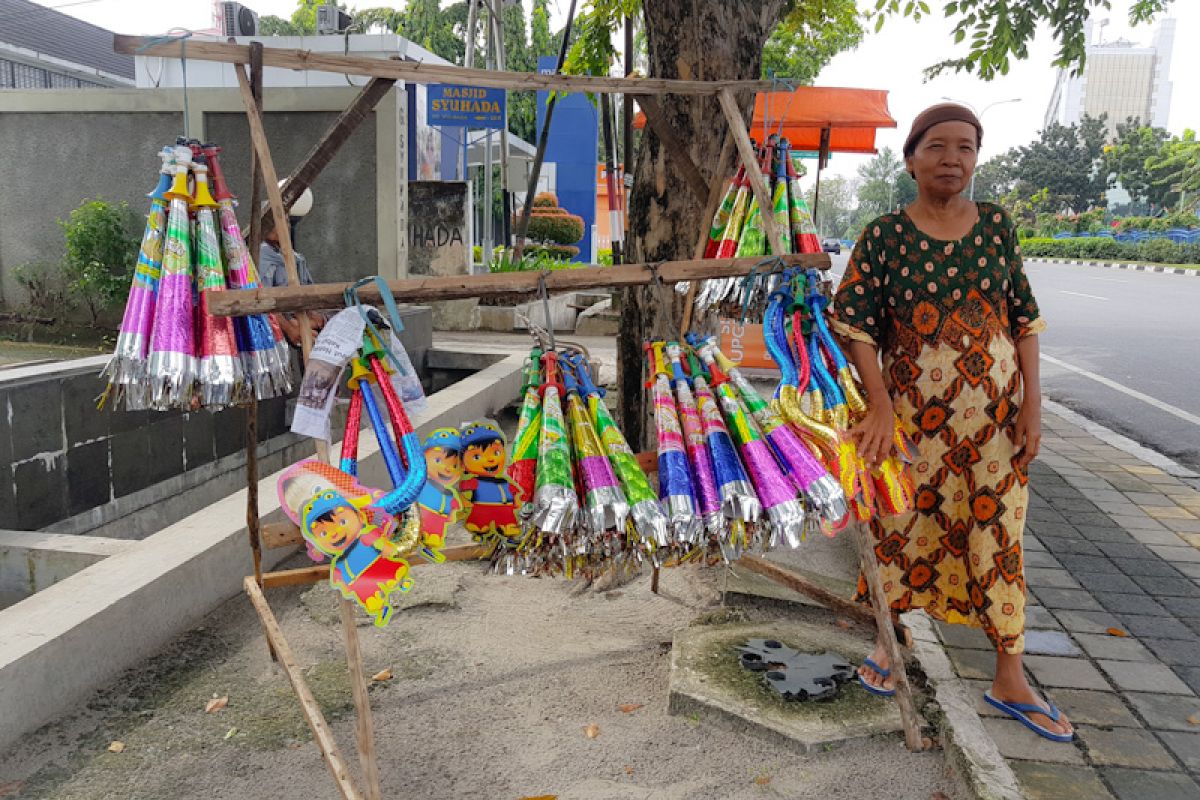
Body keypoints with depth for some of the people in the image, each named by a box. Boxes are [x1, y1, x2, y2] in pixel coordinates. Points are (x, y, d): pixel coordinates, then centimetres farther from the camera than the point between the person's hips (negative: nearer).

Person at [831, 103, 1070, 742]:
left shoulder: (995, 224, 3)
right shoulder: (885, 235, -5)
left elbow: (1025, 319, 5)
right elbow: (854, 324, -9)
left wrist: (1031, 404, -2)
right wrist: (880, 407, -17)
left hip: (996, 412, 2)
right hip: (916, 410, -2)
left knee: (997, 533, 9)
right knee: (907, 528, 9)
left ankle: (1010, 679, 22)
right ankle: (889, 641, 33)